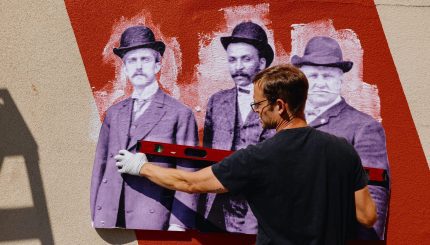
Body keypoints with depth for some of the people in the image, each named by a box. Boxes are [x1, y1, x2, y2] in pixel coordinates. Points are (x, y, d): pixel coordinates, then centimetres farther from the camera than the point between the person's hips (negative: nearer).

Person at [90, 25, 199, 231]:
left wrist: (178, 225, -11)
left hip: (152, 220, -4)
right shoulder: (114, 113, 15)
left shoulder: (180, 114, 1)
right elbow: (100, 166, 17)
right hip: (108, 220, 4)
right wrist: (96, 217, 11)